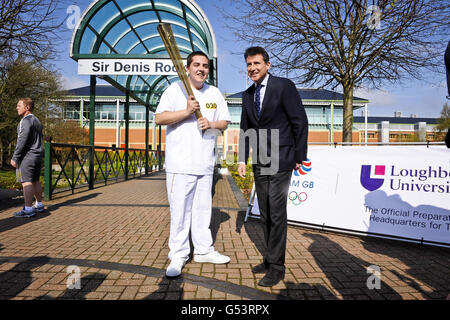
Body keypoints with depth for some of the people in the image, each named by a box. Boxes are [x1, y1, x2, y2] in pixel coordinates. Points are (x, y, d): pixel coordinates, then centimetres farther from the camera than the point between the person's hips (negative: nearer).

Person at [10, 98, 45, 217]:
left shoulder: (26, 121, -12)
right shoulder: (37, 121, 18)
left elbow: (22, 141, -18)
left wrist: (14, 157, -15)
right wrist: (39, 155, 20)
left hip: (27, 156, -9)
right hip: (38, 155, 9)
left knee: (26, 182, -8)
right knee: (35, 181, 14)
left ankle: (28, 210, -8)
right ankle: (39, 205, 20)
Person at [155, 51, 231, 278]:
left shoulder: (215, 93, 15)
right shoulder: (175, 89, 1)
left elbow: (225, 122, 16)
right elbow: (159, 118, -7)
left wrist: (211, 124, -5)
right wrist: (187, 111, -18)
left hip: (206, 163, 5)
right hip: (180, 163, -4)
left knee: (203, 208, 12)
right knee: (180, 209, -3)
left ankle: (203, 250, 26)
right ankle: (178, 255, 11)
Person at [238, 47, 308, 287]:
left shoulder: (284, 86, -7)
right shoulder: (248, 94, 11)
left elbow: (300, 122, -8)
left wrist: (299, 157, -8)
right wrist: (242, 159, 7)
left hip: (281, 161, -6)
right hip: (260, 163, 7)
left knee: (277, 213, -4)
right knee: (265, 214, 12)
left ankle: (276, 267, 9)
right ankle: (270, 259, 26)